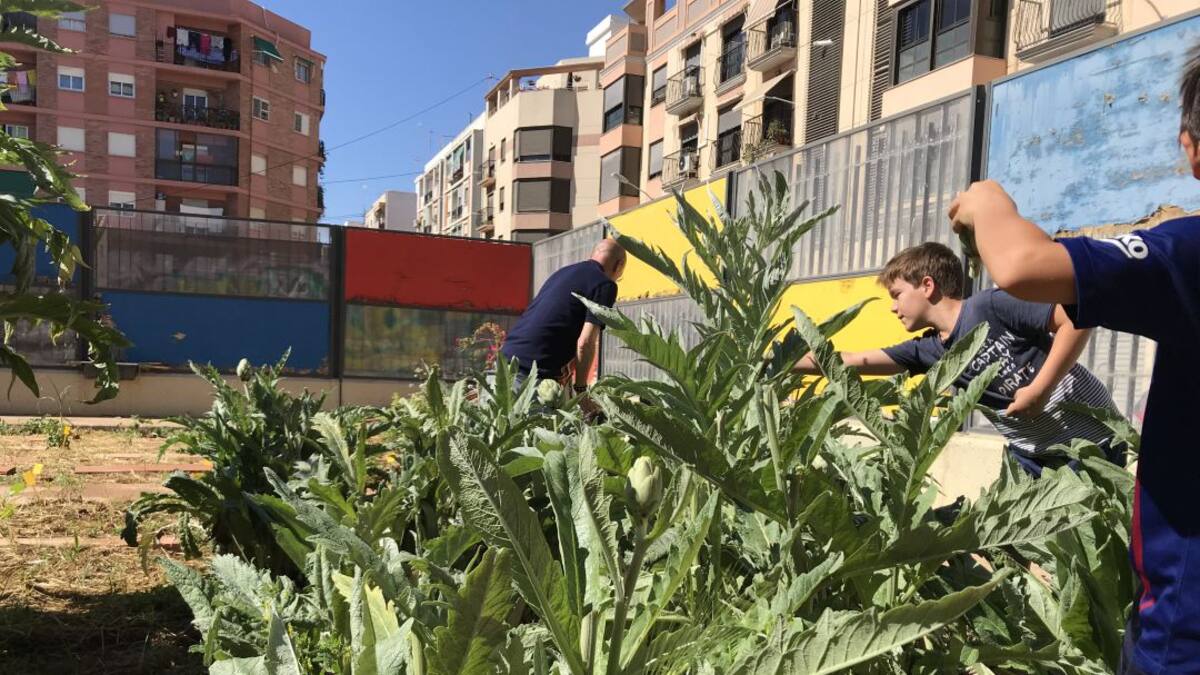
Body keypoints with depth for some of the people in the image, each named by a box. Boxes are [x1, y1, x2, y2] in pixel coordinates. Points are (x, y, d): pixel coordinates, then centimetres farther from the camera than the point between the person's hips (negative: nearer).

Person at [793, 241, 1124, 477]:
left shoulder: (990, 307, -21)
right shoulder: (929, 351, 0)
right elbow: (854, 362, 2)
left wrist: (1039, 389, -24)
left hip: (1091, 440, -6)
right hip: (1032, 452, 7)